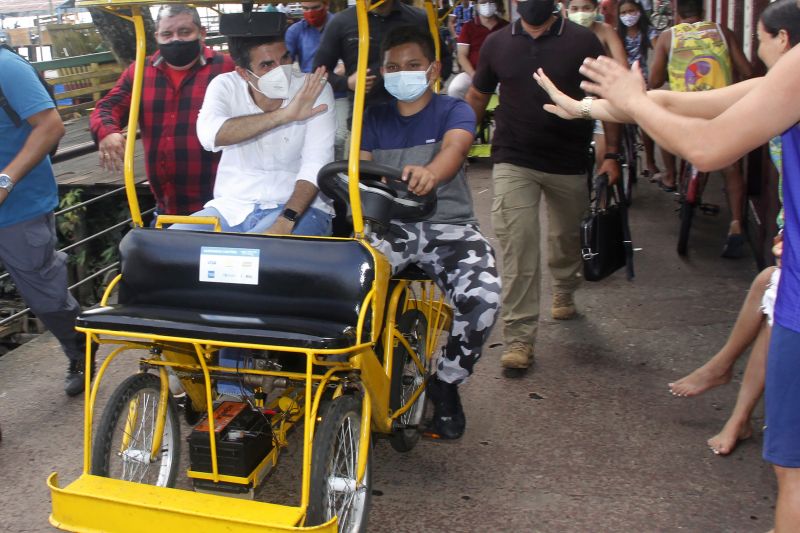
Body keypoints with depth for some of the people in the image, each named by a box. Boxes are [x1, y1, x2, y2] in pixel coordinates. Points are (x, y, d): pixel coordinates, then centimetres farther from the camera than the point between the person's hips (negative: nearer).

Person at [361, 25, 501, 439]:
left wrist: (430, 173, -43)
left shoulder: (454, 111, 5)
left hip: (449, 225, -1)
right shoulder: (374, 119, 15)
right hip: (389, 224, 2)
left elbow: (454, 147, -18)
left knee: (483, 297, -29)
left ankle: (446, 384, 0)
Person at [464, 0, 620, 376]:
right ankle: (519, 338, -5)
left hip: (570, 163, 1)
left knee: (568, 236, 18)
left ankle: (564, 292, 49)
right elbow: (477, 97, 13)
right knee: (517, 247, -10)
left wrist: (612, 154, -4)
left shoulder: (582, 41, -2)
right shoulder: (497, 43, 3)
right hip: (513, 162, 0)